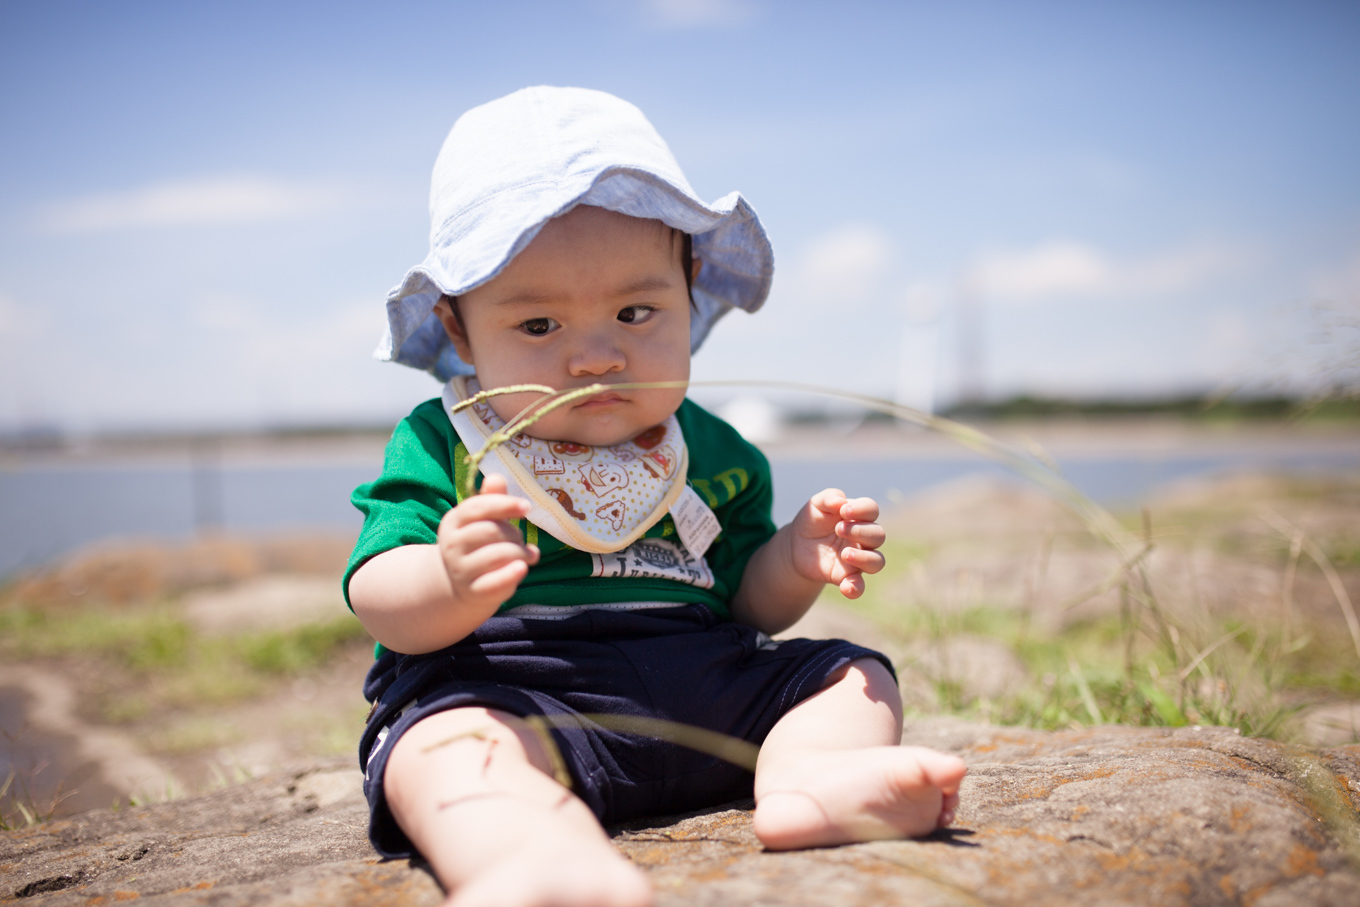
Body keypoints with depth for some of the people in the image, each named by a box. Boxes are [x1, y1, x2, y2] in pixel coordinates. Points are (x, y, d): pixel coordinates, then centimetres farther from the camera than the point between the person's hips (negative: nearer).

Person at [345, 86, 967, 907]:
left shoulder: (713, 453, 15)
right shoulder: (440, 447, 3)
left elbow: (746, 600, 19)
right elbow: (380, 600, -7)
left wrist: (797, 564, -4)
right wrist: (452, 585, -30)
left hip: (707, 686, 5)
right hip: (510, 691, -4)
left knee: (858, 676, -3)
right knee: (450, 745, -33)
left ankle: (809, 778, -33)